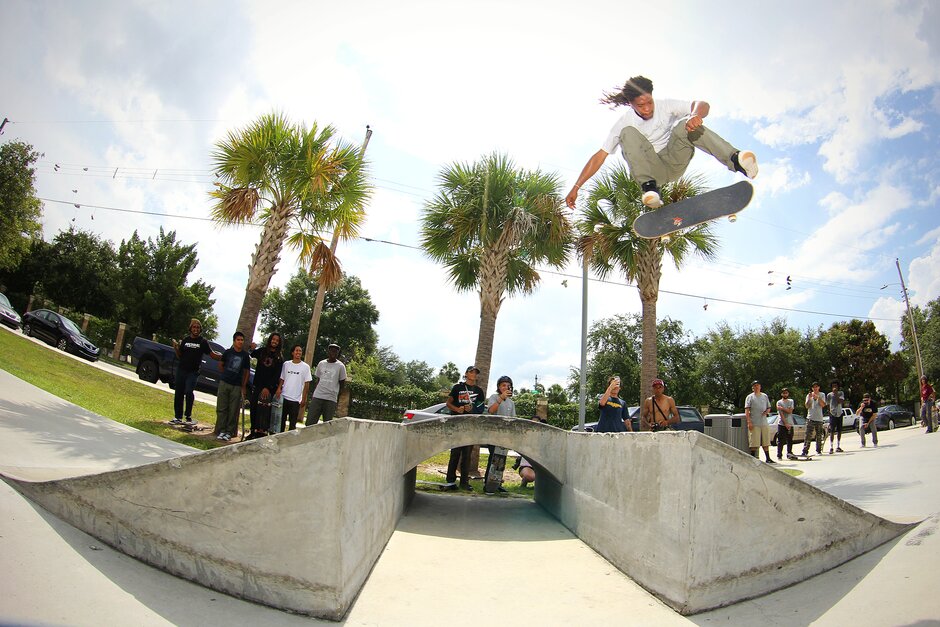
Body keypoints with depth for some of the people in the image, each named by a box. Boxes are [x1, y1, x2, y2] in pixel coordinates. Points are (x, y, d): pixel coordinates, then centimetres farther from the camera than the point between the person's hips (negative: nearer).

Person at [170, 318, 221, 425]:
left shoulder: (203, 341, 1)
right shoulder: (185, 340, 10)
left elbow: (212, 354, -2)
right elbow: (180, 356, 13)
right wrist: (176, 348, -5)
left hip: (193, 372, -4)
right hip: (181, 370, 4)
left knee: (189, 392, -18)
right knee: (178, 393, 6)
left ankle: (188, 416, -9)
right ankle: (178, 417, 15)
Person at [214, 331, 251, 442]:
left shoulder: (245, 355, 1)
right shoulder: (228, 352, 3)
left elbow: (247, 371, 4)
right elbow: (220, 365, 17)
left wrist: (243, 387, 1)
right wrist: (226, 375, 14)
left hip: (237, 386, -1)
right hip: (224, 383, 1)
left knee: (233, 411, 0)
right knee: (221, 408, 1)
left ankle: (229, 432, 7)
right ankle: (221, 431, 8)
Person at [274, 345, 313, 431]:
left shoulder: (305, 367, -1)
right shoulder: (286, 364, 6)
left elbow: (306, 384, 0)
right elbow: (282, 379, 12)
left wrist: (304, 399, -4)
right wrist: (279, 388, -8)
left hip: (296, 399, -2)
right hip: (283, 397, 2)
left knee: (292, 422, 3)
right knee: (281, 420, 10)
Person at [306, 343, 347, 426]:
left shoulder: (341, 366, 2)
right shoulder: (321, 363, 10)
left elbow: (342, 383, 6)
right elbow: (318, 380, 16)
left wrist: (338, 396, 2)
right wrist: (313, 393, 9)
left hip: (331, 399, -2)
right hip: (317, 397, 2)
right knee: (310, 422, -1)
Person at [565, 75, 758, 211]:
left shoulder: (664, 106, -3)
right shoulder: (624, 122, -5)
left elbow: (702, 104, -12)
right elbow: (599, 156, -9)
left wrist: (695, 115, -38)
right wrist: (576, 187, -16)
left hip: (675, 162, 1)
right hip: (651, 169, -1)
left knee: (685, 124, -27)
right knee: (628, 132, -26)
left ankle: (735, 160, -43)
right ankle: (649, 187, -40)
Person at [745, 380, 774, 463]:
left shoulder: (765, 396, 15)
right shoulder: (750, 397, 0)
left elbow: (769, 408, 22)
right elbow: (747, 410, -6)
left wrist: (766, 412, -2)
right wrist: (749, 422, -16)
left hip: (764, 423, 5)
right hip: (754, 424, -5)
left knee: (766, 442, 10)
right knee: (754, 443, -5)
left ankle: (768, 458, 17)